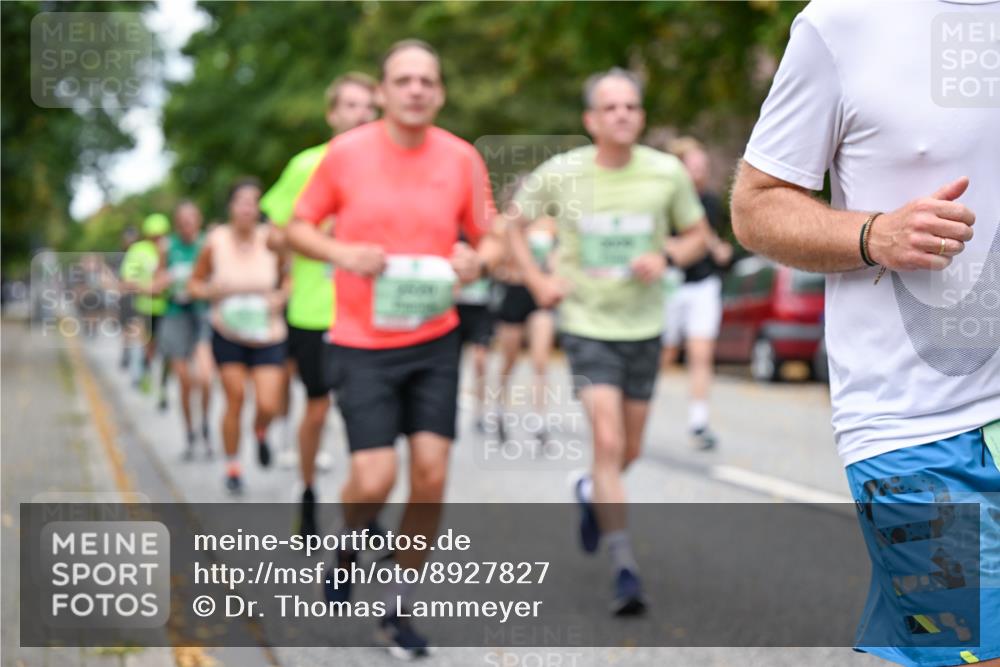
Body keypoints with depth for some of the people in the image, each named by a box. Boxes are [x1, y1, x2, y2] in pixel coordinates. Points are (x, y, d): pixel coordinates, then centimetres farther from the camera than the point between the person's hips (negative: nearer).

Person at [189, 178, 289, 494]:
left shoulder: (271, 241, -8)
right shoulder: (215, 242, -7)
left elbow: (290, 278, 8)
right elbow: (194, 283, 4)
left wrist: (281, 296, -12)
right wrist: (210, 290, -16)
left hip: (267, 335, 0)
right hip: (228, 334, 0)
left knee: (268, 406, -10)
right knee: (235, 400, -1)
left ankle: (260, 432, 27)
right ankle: (233, 466, 20)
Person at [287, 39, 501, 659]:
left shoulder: (462, 158, 1)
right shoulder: (346, 153, -4)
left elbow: (489, 239, 10)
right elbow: (299, 228, 5)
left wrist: (479, 260, -14)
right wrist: (342, 253, -15)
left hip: (435, 340, 2)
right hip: (362, 343, -2)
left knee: (431, 474, -2)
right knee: (374, 481, -8)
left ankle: (399, 609, 16)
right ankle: (348, 548, 29)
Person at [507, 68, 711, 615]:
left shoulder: (667, 173, -6)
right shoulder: (561, 173, -8)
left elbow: (698, 234, 7)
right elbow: (514, 222, 8)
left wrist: (667, 258, -13)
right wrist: (536, 281, -4)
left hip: (644, 327, 3)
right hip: (586, 324, -3)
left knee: (629, 451, 14)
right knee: (608, 441, -15)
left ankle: (592, 492, 49)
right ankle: (624, 569, -10)